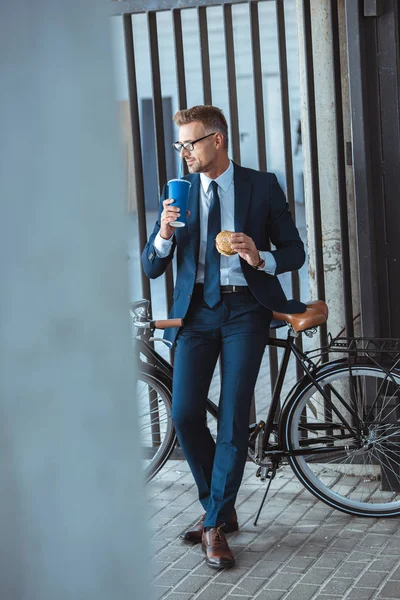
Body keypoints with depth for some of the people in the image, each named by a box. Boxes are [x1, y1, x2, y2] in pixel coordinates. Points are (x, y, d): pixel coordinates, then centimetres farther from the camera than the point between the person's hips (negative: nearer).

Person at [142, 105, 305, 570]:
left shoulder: (262, 186, 3)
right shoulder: (176, 193, 9)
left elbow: (294, 250, 5)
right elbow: (151, 267, 6)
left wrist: (261, 258, -16)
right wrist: (164, 234, -14)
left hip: (244, 309, -2)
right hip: (196, 309, 3)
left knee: (233, 419, -6)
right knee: (184, 416, -5)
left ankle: (215, 526, 5)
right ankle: (220, 509, 17)